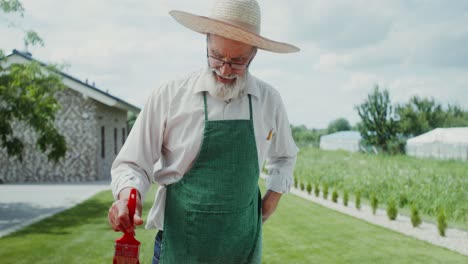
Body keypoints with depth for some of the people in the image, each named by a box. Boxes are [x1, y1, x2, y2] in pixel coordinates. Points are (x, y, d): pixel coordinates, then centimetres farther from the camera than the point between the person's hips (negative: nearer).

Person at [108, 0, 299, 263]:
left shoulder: (270, 100, 0)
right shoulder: (169, 95, -9)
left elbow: (284, 156, 20)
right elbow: (133, 164, -3)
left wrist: (275, 194, 5)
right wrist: (127, 194, -23)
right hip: (179, 241, -2)